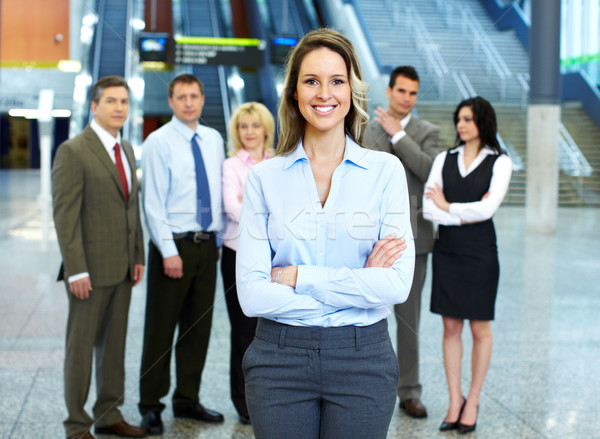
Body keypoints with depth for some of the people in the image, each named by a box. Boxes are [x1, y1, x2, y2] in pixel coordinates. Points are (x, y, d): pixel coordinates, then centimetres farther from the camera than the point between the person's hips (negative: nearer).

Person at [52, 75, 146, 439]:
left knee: (115, 344, 13)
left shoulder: (127, 150, 13)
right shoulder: (73, 151, -11)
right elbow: (65, 216, -15)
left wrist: (139, 257, 11)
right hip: (91, 268, -7)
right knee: (82, 346, 3)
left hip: (123, 268, 7)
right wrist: (76, 271, -18)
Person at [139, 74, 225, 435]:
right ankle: (151, 405, 13)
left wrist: (220, 239, 10)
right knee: (161, 328, 0)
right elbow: (153, 202, -10)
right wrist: (169, 251, -16)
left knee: (199, 326, 11)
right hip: (174, 244, -5)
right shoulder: (159, 142, -6)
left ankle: (188, 400, 24)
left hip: (208, 244, 5)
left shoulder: (214, 140, 11)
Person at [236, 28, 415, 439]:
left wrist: (297, 277, -11)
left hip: (362, 358, 0)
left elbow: (397, 283, -10)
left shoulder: (385, 170, 0)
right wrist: (357, 285, -11)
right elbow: (252, 293, -8)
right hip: (280, 357, 0)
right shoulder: (264, 177, 0)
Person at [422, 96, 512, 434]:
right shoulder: (444, 160, 7)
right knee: (451, 327, 6)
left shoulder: (499, 162, -2)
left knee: (480, 328, 5)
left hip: (480, 251, -3)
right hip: (447, 250, 3)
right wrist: (465, 215, -13)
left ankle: (473, 400, 17)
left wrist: (448, 207, -5)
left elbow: (487, 208, -14)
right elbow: (429, 208, -2)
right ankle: (455, 400, 15)